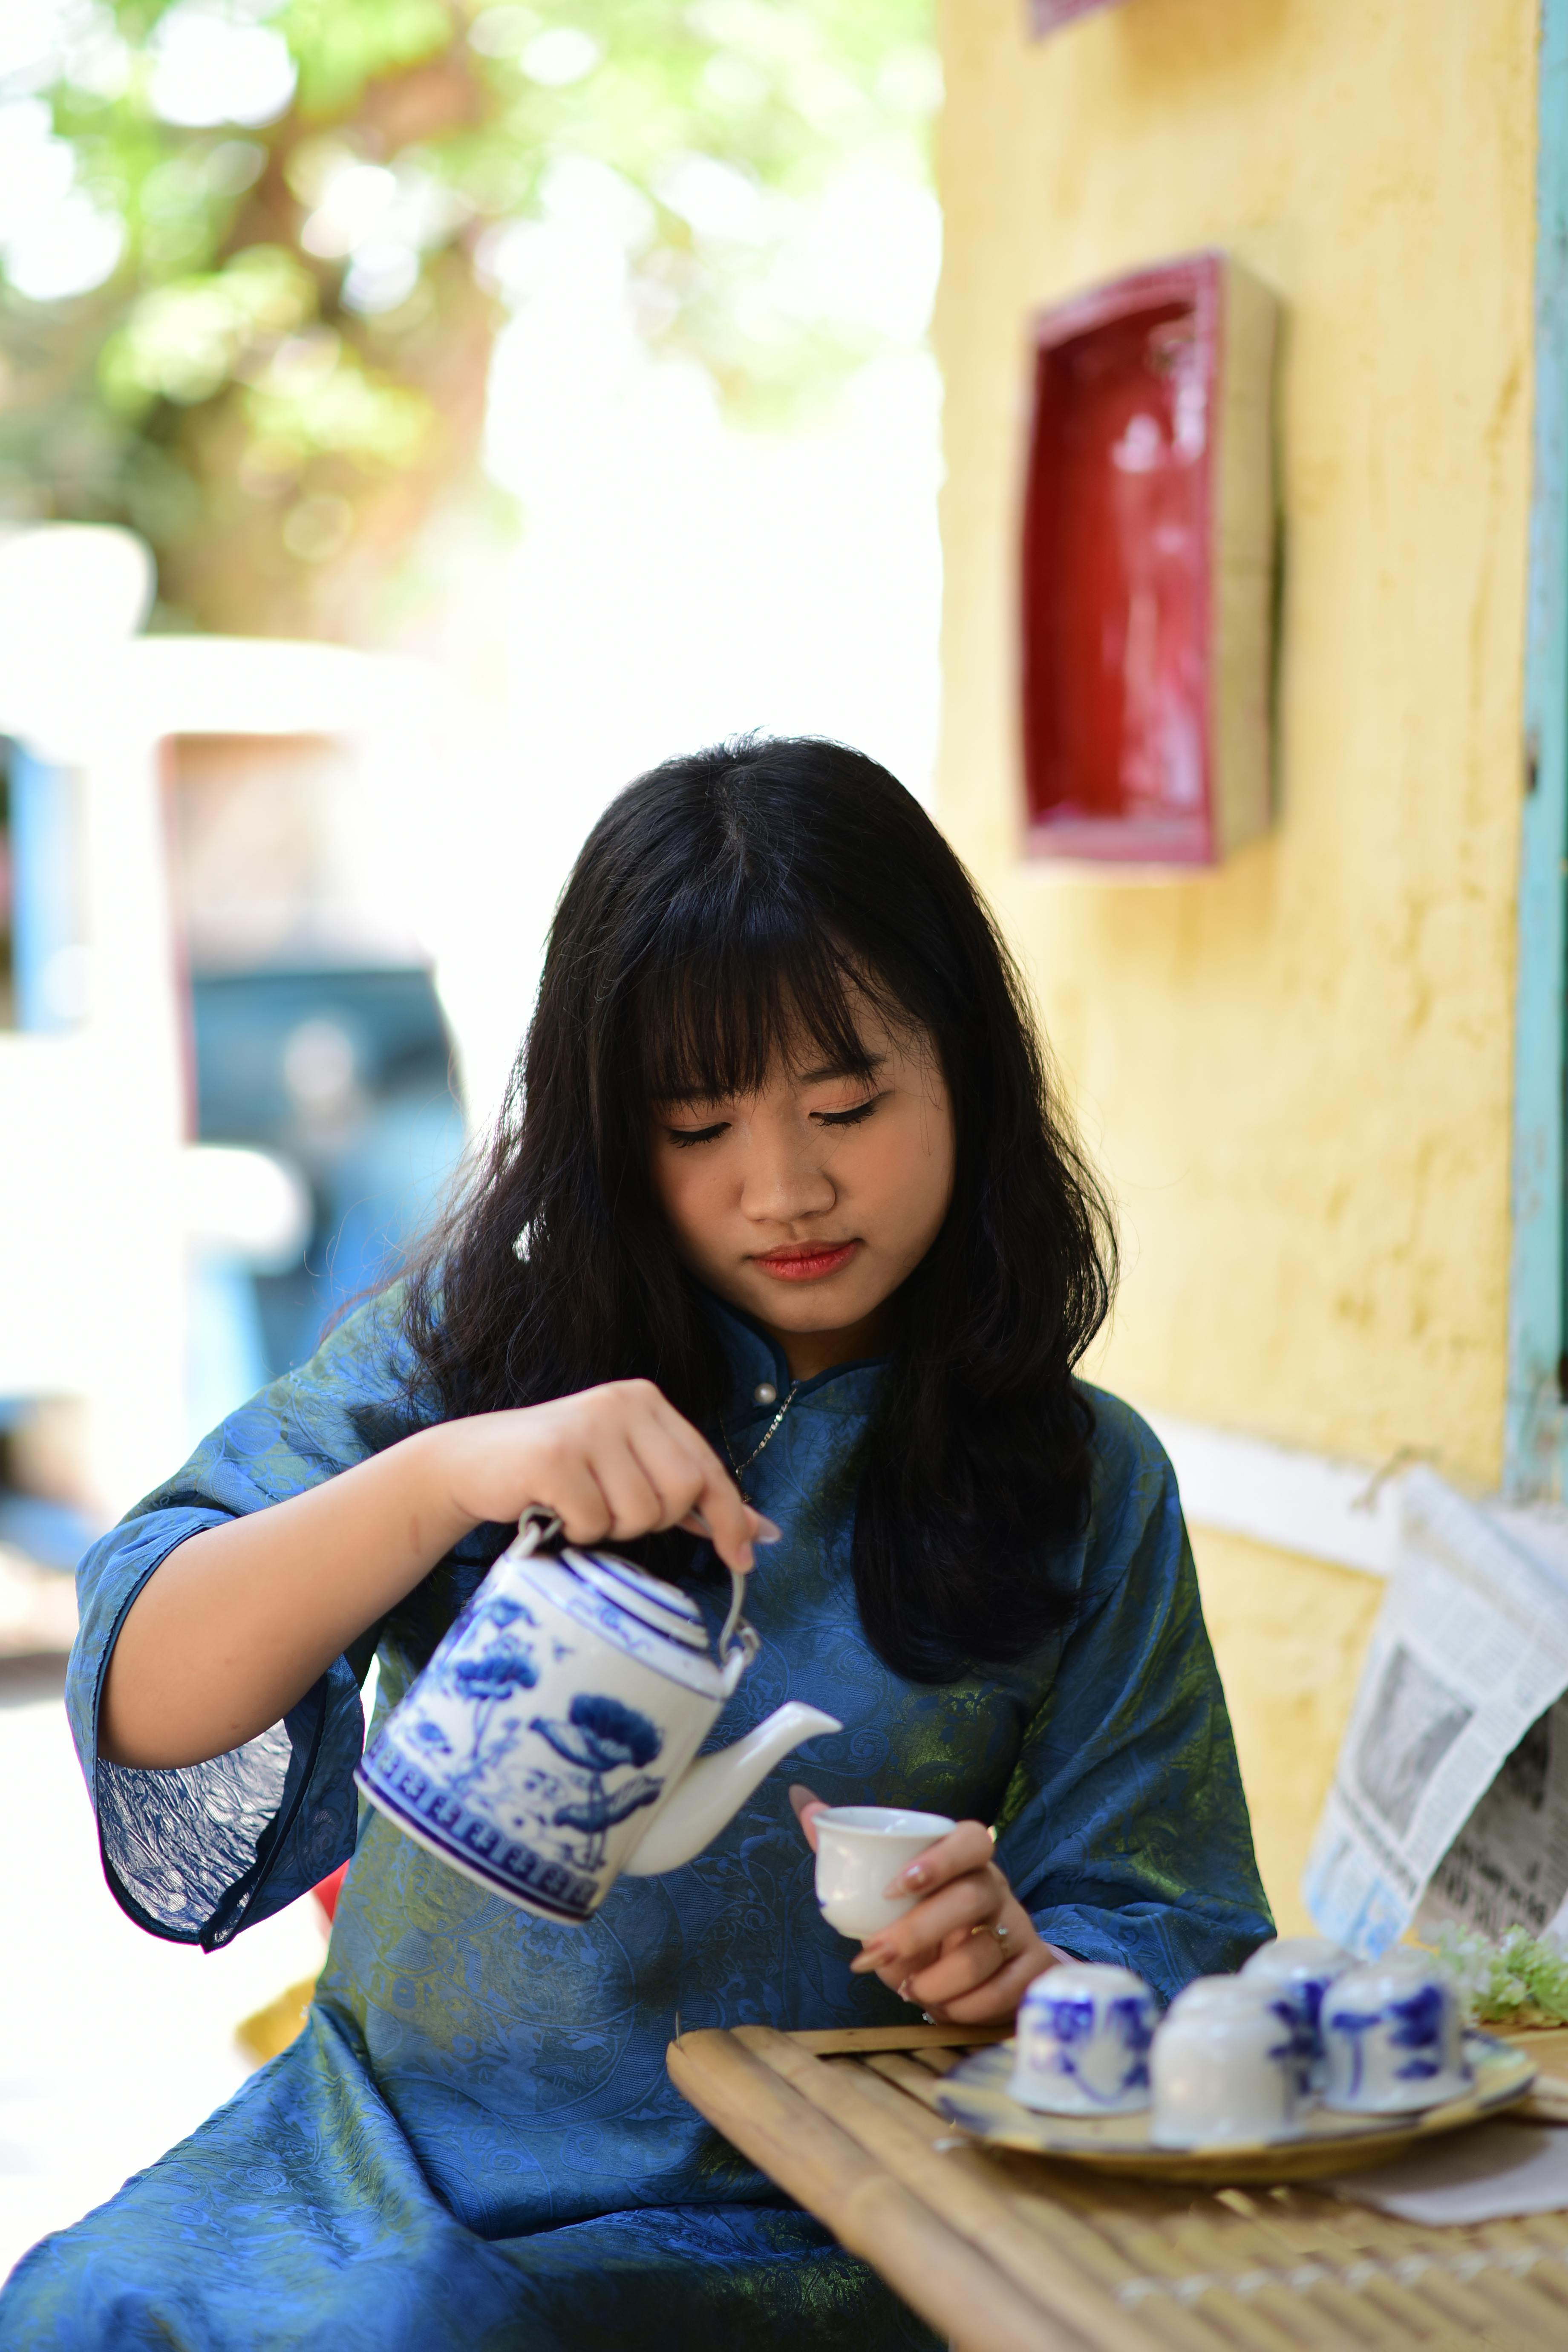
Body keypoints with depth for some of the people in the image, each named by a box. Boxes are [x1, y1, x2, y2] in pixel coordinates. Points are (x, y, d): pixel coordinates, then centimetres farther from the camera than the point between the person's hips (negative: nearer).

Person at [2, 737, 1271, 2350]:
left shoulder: (1087, 1489, 4)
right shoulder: (466, 1345, 3)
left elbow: (1165, 1953, 5)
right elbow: (144, 1702, -8)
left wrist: (1012, 1968, -18)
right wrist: (442, 1475, -24)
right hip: (387, 2151, 2)